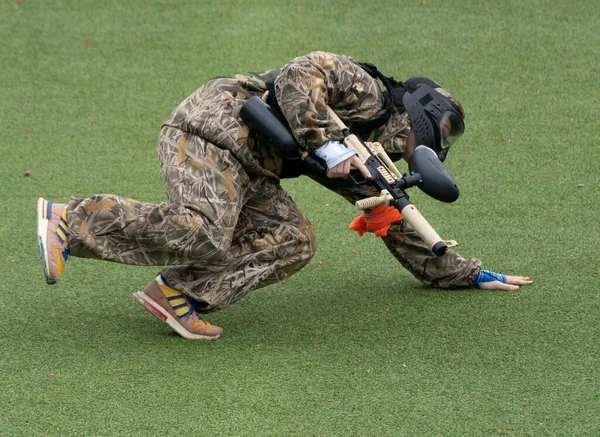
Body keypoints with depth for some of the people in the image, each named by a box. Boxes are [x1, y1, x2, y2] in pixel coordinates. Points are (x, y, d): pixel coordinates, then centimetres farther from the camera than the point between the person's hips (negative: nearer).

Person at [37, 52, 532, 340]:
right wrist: (327, 143, -21)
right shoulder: (360, 87, -2)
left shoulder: (367, 158, 25)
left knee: (294, 241, -8)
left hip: (246, 172, 9)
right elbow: (297, 77, -18)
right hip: (214, 129, -9)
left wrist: (467, 274, 32)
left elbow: (396, 226, 30)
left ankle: (180, 292, -17)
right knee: (204, 234, -28)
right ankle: (69, 221, -19)